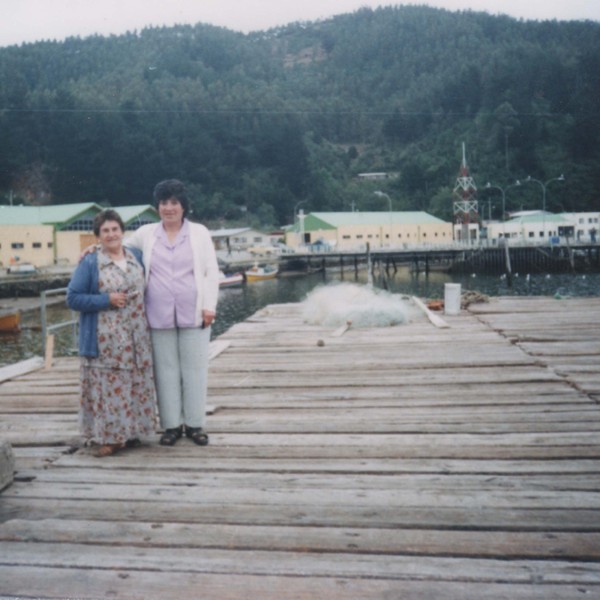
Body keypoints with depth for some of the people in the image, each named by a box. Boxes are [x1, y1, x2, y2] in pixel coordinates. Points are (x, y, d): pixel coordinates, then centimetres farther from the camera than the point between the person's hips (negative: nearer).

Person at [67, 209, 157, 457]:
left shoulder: (137, 258, 11)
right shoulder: (89, 264, -3)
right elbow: (73, 298, -7)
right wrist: (107, 300, -16)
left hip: (136, 338, 5)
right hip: (105, 341, -4)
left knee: (136, 385, 8)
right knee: (108, 386, -5)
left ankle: (131, 432, 21)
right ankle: (107, 437, 6)